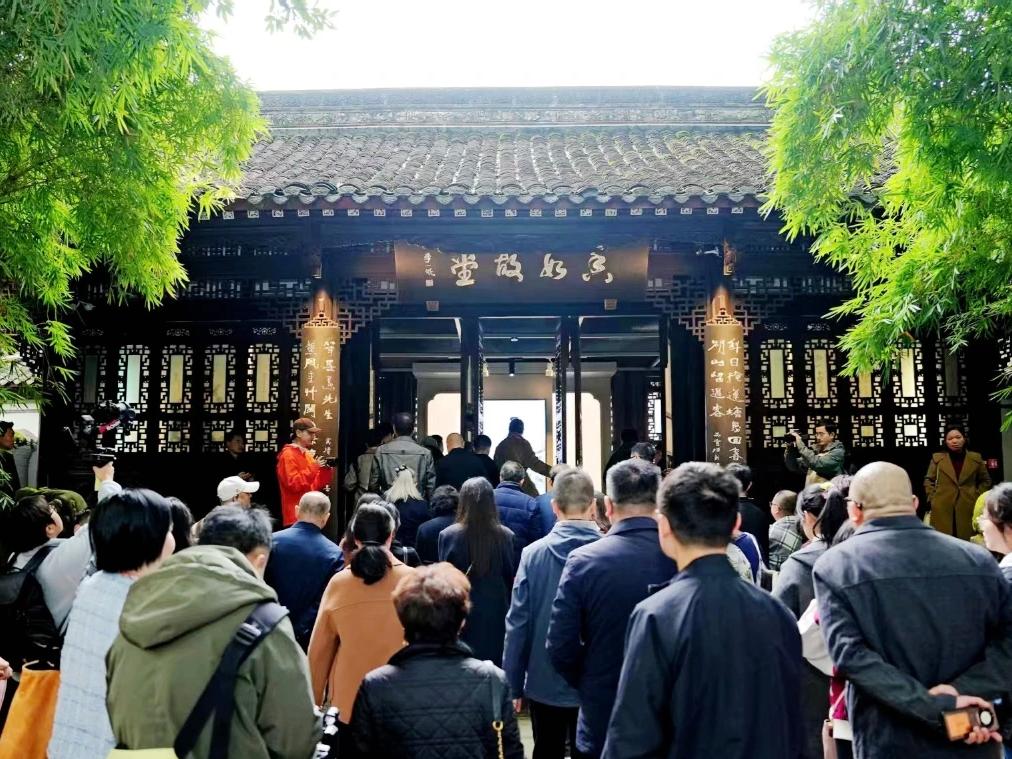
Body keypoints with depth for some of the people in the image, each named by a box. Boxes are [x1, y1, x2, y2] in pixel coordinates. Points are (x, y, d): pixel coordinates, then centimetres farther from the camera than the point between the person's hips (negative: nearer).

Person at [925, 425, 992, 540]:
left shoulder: (976, 458, 9)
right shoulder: (937, 458, 6)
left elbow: (985, 480, 19)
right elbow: (928, 480, 13)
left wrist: (977, 496, 7)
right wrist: (933, 498, 3)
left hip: (968, 508, 1)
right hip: (942, 509, -1)